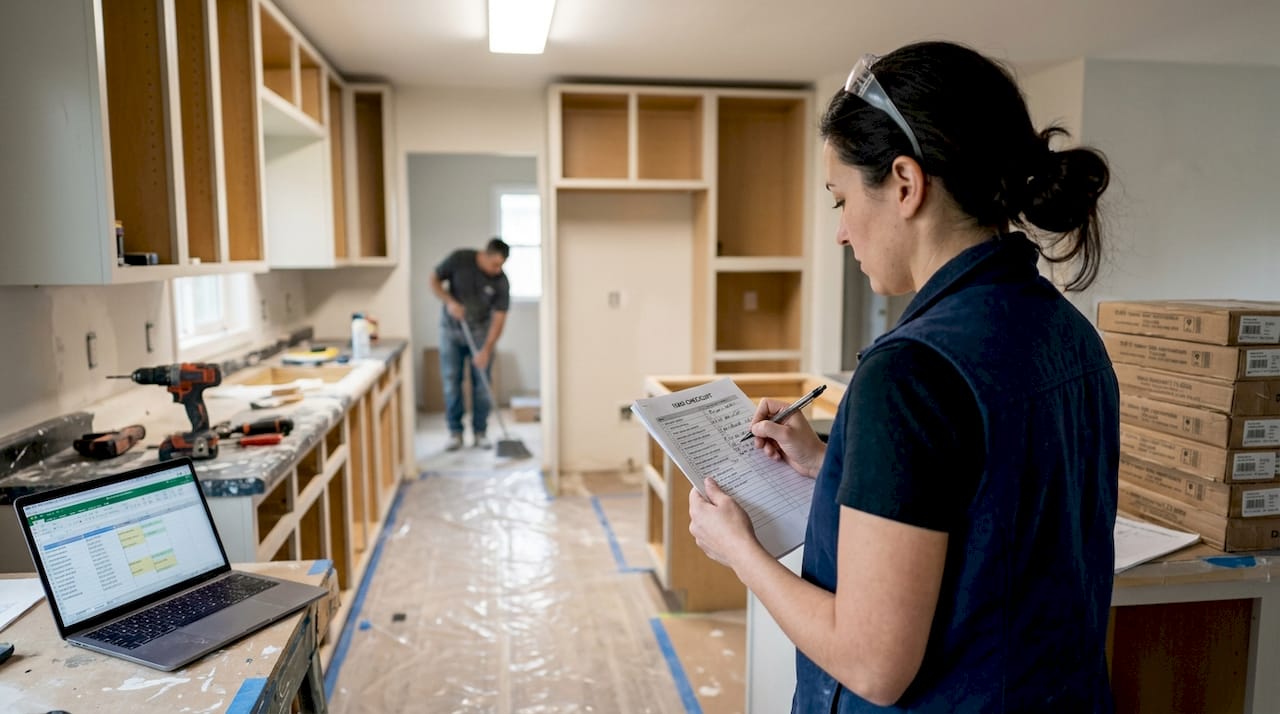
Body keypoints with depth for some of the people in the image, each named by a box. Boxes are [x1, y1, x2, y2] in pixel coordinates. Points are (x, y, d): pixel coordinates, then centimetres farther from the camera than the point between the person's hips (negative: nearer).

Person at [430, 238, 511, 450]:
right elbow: (435, 281, -6)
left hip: (481, 331, 0)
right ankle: (455, 433, 9)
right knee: (451, 382, 0)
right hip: (451, 329, 0)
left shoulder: (501, 282, -18)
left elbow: (499, 318, -17)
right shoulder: (459, 259, -18)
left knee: (482, 384, -2)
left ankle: (479, 433, 10)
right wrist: (450, 302, -23)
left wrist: (486, 349, -25)